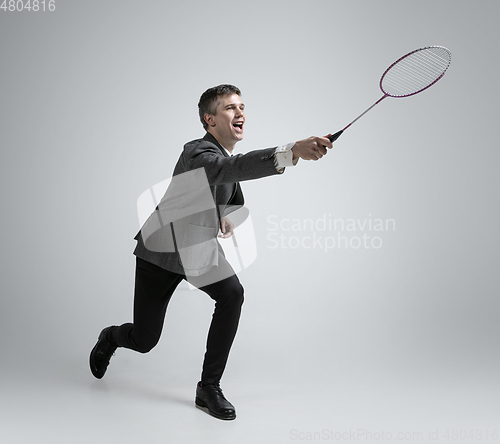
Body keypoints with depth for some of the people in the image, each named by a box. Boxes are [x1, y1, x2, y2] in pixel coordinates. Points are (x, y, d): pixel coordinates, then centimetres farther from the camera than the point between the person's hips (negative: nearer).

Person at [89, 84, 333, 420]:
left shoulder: (227, 155, 3)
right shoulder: (199, 153, -25)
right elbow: (234, 167, -49)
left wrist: (221, 218, 0)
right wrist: (292, 152, -62)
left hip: (200, 248, 7)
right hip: (160, 250, -6)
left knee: (232, 293, -23)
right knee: (144, 341, 0)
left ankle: (209, 387, -10)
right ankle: (110, 337, 40)